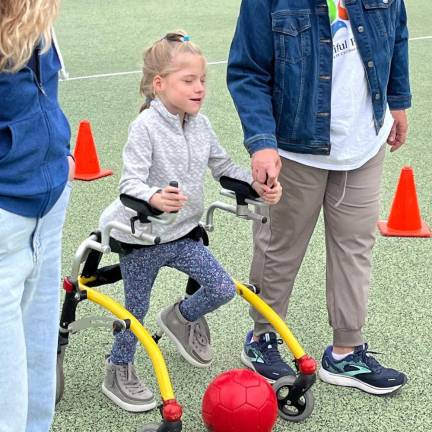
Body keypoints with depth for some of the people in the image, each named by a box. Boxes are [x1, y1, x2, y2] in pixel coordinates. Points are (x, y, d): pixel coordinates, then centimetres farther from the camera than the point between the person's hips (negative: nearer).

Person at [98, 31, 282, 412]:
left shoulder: (200, 124, 0)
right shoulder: (146, 126, -21)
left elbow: (222, 165, 12)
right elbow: (130, 183, -28)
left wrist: (256, 184, -3)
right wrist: (154, 197, -49)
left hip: (184, 233, 6)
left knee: (222, 289, -2)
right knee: (136, 310, 7)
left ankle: (182, 318, 29)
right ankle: (119, 374, 30)